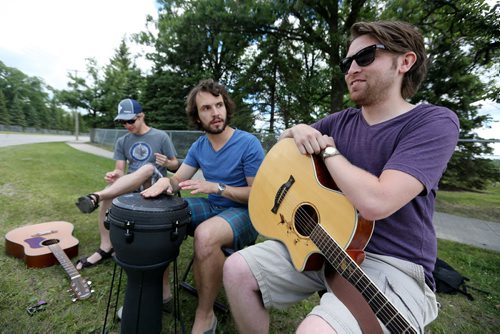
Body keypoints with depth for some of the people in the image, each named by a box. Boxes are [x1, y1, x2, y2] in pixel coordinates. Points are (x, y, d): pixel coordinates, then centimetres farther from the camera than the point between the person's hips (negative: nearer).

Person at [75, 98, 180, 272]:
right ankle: (105, 247, -16)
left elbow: (175, 166, 2)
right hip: (129, 185, 5)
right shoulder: (122, 142, 10)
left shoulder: (161, 137, -2)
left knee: (148, 168, -36)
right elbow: (120, 170, 6)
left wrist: (167, 163, -21)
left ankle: (96, 196, -41)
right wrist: (115, 174, -18)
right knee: (108, 196, -26)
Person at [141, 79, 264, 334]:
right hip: (211, 206, 7)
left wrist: (216, 187, -23)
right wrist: (165, 181, -18)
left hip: (244, 212, -6)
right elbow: (179, 180, 7)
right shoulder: (199, 146, 3)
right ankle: (161, 289, 11)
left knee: (205, 235, -37)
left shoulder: (248, 144, -16)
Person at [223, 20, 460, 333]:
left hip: (392, 266, -5)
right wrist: (298, 131, -5)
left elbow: (374, 202, -27)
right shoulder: (341, 121, 6)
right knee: (237, 269, -5)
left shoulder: (434, 122, -12)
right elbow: (283, 141, 19)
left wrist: (327, 149, -12)